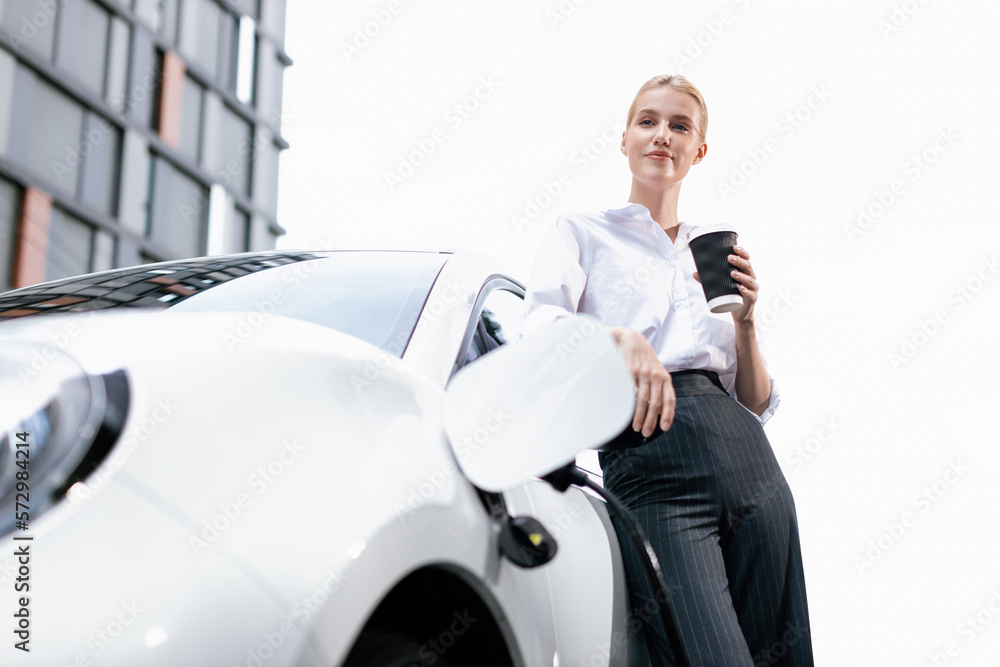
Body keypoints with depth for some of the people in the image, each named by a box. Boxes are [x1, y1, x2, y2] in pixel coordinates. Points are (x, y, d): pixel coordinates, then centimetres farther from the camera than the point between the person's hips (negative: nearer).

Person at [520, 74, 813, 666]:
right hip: (646, 457, -5)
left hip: (746, 457, 5)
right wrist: (622, 339, -24)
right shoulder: (582, 233, 15)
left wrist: (745, 321, 6)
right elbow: (540, 329, -6)